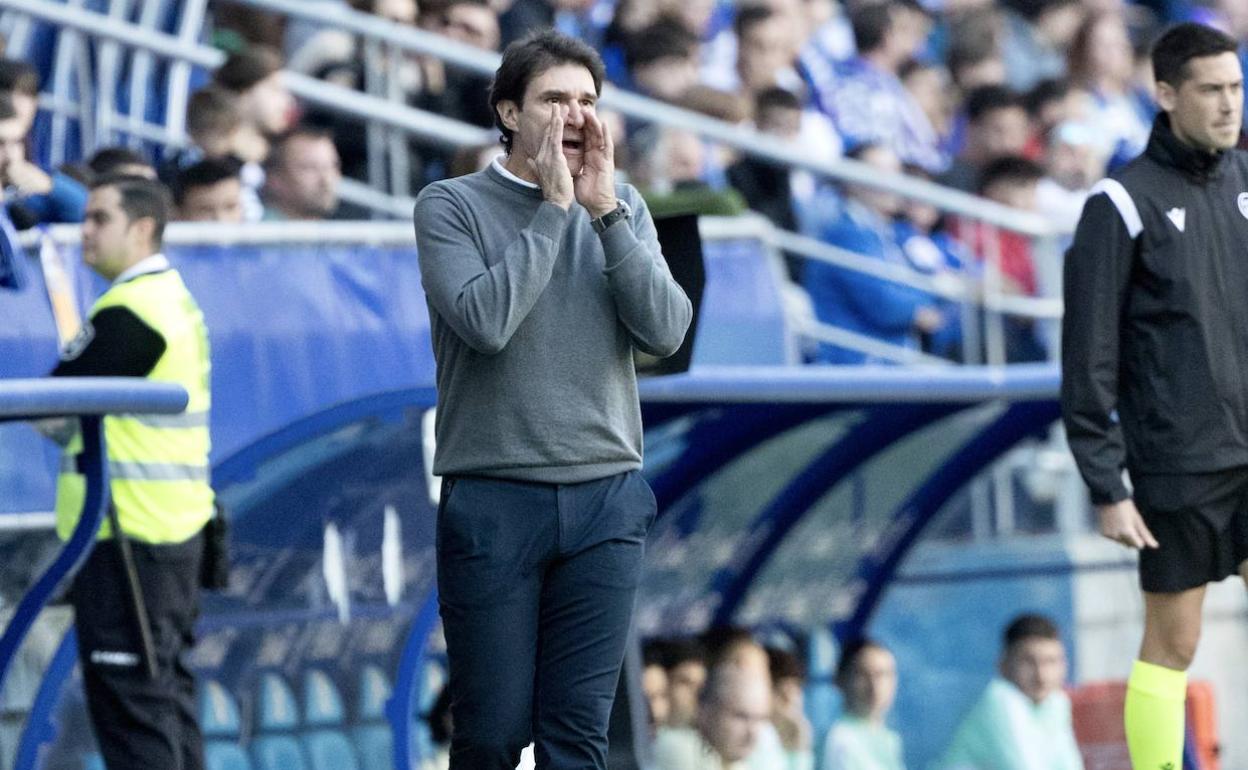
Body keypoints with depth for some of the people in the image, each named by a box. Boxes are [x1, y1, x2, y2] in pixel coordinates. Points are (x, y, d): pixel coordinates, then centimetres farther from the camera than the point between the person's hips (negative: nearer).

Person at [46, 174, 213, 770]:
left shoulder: (130, 311, -15)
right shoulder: (175, 297, 17)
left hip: (128, 533, -10)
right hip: (178, 524, 10)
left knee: (130, 697, -8)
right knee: (168, 686, 13)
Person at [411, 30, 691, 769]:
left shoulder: (623, 207, 9)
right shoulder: (451, 206, -2)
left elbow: (666, 331, -4)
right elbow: (485, 320, -18)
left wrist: (605, 210, -9)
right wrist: (555, 207, -13)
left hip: (606, 498, 3)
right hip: (493, 500, -2)